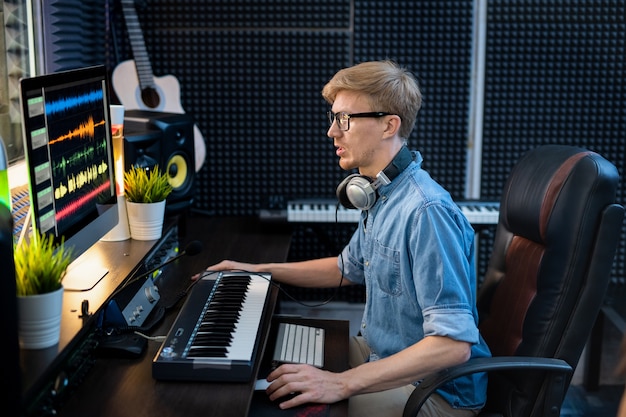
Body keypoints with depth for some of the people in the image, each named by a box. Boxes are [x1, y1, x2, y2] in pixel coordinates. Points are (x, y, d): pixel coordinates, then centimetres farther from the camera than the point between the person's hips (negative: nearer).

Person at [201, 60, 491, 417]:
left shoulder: (427, 212, -28)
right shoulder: (379, 194, 4)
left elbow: (454, 344, -33)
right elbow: (348, 269, 22)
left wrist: (342, 383, -35)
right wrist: (259, 271, 18)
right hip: (383, 355, 9)